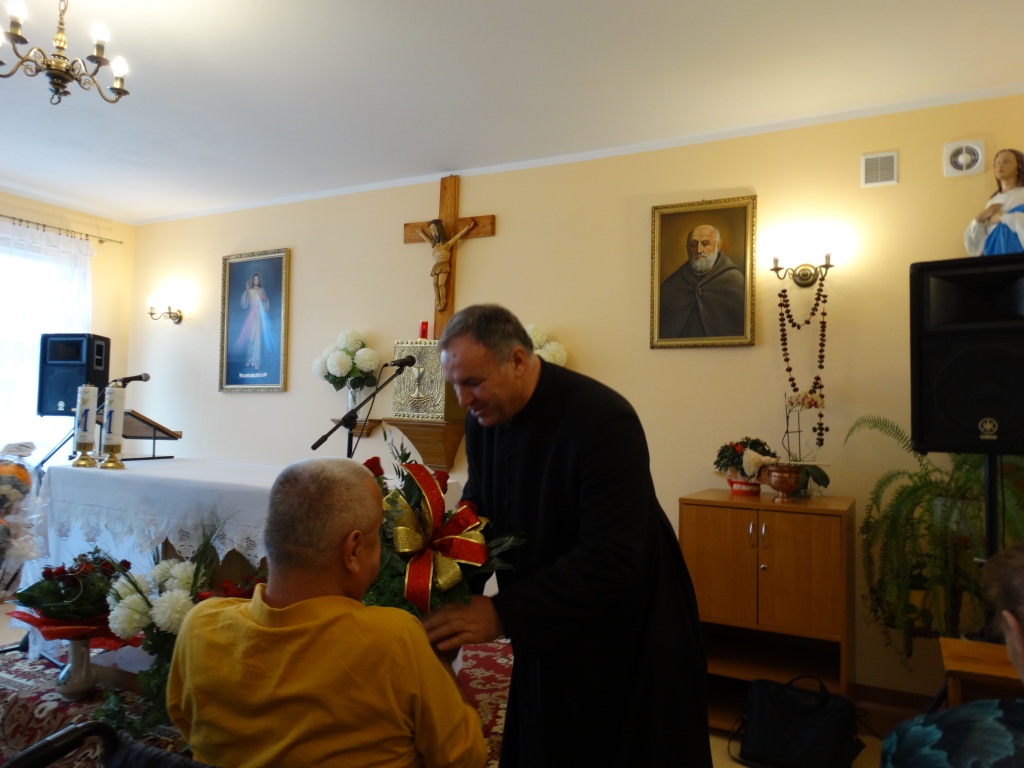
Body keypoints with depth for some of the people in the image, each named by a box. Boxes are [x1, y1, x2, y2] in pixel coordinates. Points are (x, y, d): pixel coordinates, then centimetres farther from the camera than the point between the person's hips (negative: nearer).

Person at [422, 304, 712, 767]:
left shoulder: (604, 420, -26)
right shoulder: (483, 418, -5)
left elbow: (611, 559, -28)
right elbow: (479, 508, 9)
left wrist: (503, 615, -30)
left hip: (628, 636, -5)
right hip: (545, 633, 6)